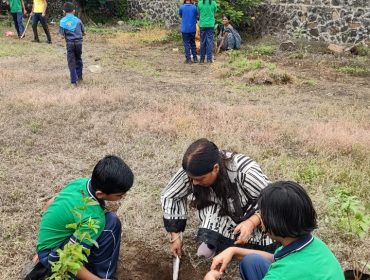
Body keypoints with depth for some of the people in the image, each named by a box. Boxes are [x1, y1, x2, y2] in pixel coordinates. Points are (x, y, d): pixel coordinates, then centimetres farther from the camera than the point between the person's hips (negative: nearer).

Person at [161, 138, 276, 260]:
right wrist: (174, 236, -10)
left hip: (251, 217, -1)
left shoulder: (245, 172, -36)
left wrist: (251, 223, -40)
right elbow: (169, 196, -10)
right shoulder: (192, 172, -26)